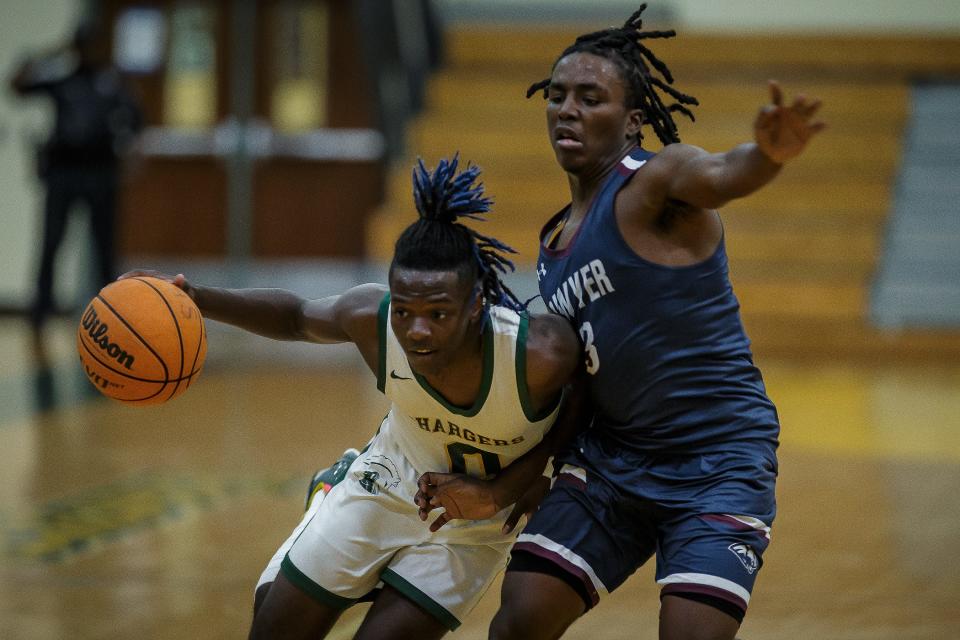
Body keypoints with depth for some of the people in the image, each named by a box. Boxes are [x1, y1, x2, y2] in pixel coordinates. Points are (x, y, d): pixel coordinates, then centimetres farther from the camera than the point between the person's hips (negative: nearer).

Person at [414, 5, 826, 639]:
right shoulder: (553, 244, 13)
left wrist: (768, 154, -58)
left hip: (719, 461, -7)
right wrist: (496, 493, 10)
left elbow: (721, 175, -35)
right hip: (611, 459, 7)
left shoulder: (656, 178, -9)